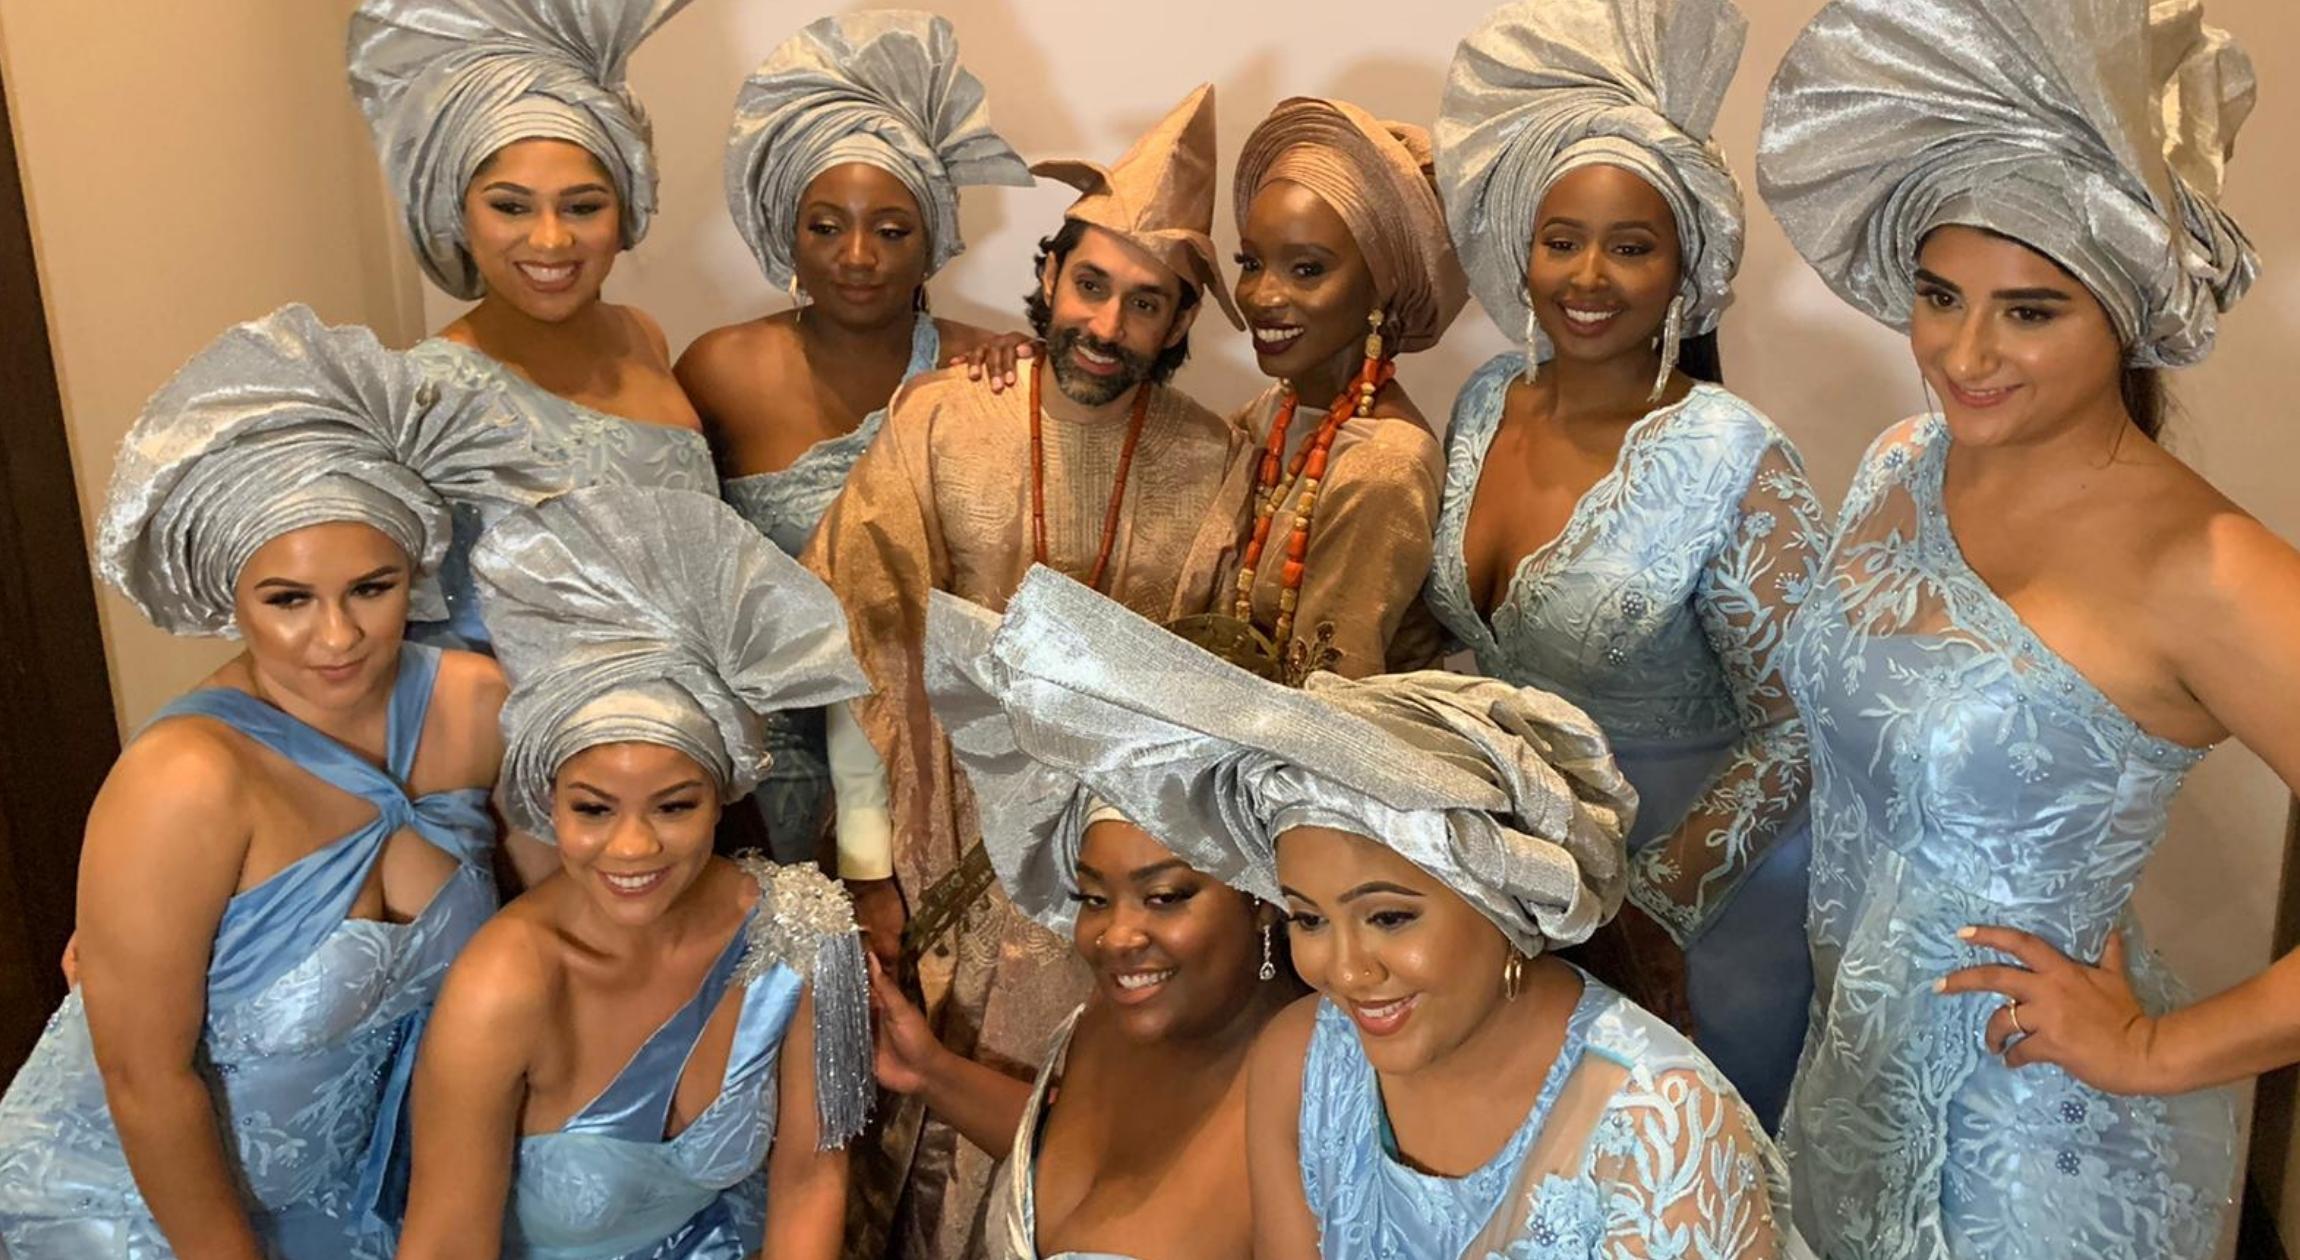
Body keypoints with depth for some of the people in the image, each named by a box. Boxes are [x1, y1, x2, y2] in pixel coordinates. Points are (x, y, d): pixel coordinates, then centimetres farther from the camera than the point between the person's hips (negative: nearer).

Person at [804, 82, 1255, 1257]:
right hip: (946, 841, 0)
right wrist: (866, 864, -8)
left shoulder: (1215, 464, -7)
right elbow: (861, 647, -9)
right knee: (914, 1125, 13)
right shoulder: (941, 418, -10)